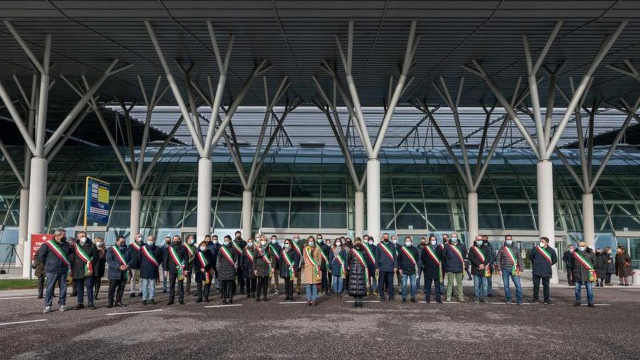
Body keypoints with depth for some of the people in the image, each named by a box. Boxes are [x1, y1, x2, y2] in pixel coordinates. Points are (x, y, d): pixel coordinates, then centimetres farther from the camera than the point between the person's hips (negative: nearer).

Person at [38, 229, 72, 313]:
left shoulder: (66, 244, 8)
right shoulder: (47, 244, -6)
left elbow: (71, 253, 22)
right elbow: (40, 256, -3)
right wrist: (48, 264, 2)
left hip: (63, 271, 4)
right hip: (51, 271, -4)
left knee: (63, 288, 6)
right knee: (49, 288, -1)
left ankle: (62, 304, 16)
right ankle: (47, 306, 6)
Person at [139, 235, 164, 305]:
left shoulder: (157, 249, 3)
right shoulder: (142, 248, 2)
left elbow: (160, 259, 10)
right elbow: (139, 259, 9)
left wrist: (156, 265, 2)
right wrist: (142, 266, 7)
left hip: (153, 270, 1)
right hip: (144, 270, -1)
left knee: (152, 285, 6)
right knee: (144, 285, 2)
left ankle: (151, 299, 12)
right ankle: (144, 299, 7)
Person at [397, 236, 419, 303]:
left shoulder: (415, 249, 6)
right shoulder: (401, 249, 3)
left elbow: (417, 259, 10)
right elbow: (398, 259, 6)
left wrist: (416, 266, 0)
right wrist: (399, 268, 0)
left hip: (412, 270, 1)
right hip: (404, 270, -1)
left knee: (413, 284, 4)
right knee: (404, 284, 1)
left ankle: (413, 297, 15)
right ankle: (404, 298, 10)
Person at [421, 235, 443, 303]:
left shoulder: (439, 248, 8)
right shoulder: (425, 248, 3)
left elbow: (442, 257, 13)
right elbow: (422, 257, 6)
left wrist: (440, 263, 3)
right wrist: (426, 263, 0)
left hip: (437, 269, 1)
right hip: (428, 269, -1)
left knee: (437, 285, 3)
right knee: (428, 284, 3)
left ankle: (438, 298, 10)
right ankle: (427, 298, 10)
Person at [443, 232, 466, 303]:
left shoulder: (461, 246, 6)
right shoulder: (447, 246, 1)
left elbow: (464, 255, 17)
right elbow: (443, 255, 8)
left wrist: (462, 262, 13)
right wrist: (448, 261, 7)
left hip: (459, 268, 2)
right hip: (450, 268, -1)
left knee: (459, 283, 6)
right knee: (450, 282, 3)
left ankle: (460, 297, 10)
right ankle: (448, 297, 8)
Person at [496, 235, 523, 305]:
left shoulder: (515, 249, 7)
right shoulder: (501, 249, 7)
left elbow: (520, 259, 7)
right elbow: (498, 260, 7)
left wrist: (520, 270, 0)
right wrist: (499, 270, 0)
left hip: (514, 269, -1)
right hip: (505, 269, 1)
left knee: (518, 285, -7)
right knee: (506, 285, 4)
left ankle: (519, 300, 2)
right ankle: (509, 300, 15)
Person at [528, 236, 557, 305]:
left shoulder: (551, 250, 0)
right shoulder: (536, 249, -1)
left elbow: (555, 260, 15)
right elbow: (530, 257, 16)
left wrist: (549, 265, 10)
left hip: (546, 271, 0)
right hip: (536, 271, 1)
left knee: (546, 285, 3)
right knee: (536, 285, 5)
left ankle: (547, 299, 12)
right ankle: (536, 298, 16)